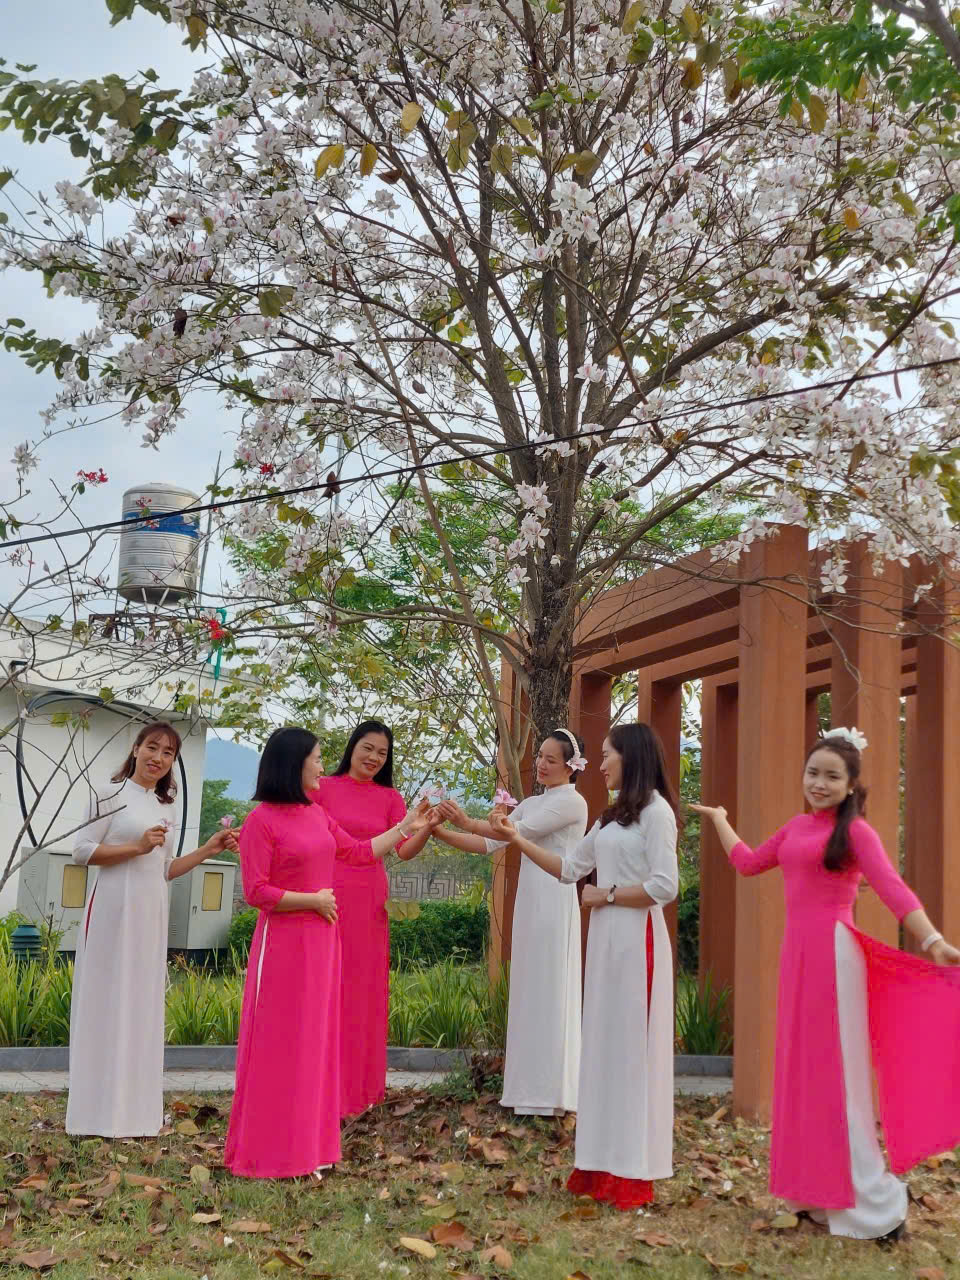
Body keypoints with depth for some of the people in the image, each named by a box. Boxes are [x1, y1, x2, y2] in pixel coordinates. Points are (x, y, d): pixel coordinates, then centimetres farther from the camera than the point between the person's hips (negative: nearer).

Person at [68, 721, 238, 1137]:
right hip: (114, 909, -6)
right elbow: (82, 851, -8)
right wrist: (136, 847, -15)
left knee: (142, 1006, 9)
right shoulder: (111, 794, -3)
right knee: (107, 1003, -3)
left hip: (152, 915, 6)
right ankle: (103, 1113, 4)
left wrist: (209, 849, 11)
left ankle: (134, 1111, 16)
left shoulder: (169, 808, 16)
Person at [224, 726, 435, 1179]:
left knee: (315, 1039, 13)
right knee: (279, 1044, 0)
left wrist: (406, 826, 19)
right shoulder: (261, 821, -13)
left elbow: (359, 852, 19)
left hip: (321, 939, 7)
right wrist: (313, 899, -12)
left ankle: (307, 1140, 24)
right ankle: (269, 1148, 12)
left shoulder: (316, 814, 10)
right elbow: (256, 892, -16)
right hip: (283, 941, -7)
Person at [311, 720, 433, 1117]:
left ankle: (358, 1086, 20)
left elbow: (405, 850, -2)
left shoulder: (390, 798, 8)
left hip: (369, 905, 3)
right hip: (326, 900, -3)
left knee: (363, 991, 9)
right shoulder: (322, 788, 1)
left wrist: (428, 827, -20)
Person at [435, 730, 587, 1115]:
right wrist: (441, 831, -3)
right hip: (528, 904, 8)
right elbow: (489, 844, 10)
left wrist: (467, 822, -22)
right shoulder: (531, 804, 18)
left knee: (549, 995, -5)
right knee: (528, 994, 8)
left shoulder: (572, 802, -5)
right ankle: (531, 1089, 14)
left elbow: (523, 831, -17)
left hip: (555, 906, -7)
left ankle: (550, 1093, 1)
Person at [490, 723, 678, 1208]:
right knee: (602, 1046, 8)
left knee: (631, 1046, -3)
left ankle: (634, 1170, 5)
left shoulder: (655, 811, -9)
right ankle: (603, 1163, 14)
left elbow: (664, 886, -17)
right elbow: (570, 868, 17)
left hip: (637, 940, -8)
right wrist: (518, 840, 11)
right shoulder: (611, 817, 18)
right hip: (604, 938, 8)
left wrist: (606, 894, -8)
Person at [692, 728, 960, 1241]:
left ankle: (871, 1203, 0)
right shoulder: (796, 827, 14)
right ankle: (822, 1192, 21)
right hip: (796, 950, 7)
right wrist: (718, 820, 37)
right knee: (803, 1068, 11)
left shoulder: (854, 831, -7)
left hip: (831, 952, -7)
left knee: (836, 1068, -7)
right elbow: (748, 862, 28)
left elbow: (892, 888, -20)